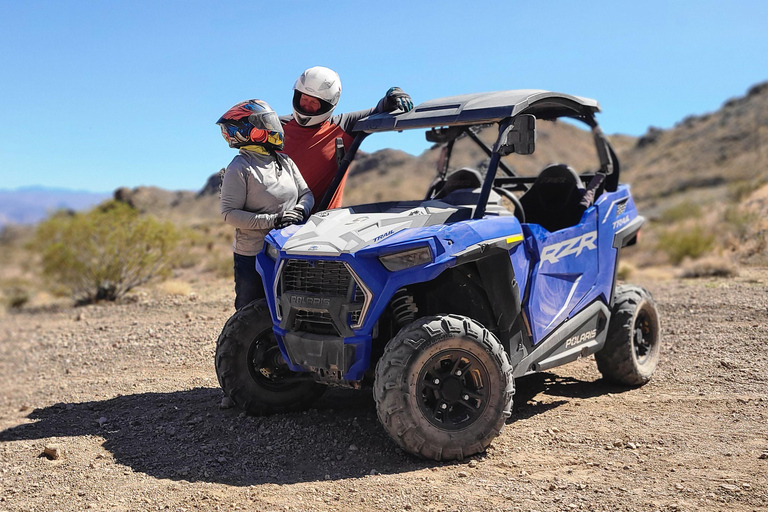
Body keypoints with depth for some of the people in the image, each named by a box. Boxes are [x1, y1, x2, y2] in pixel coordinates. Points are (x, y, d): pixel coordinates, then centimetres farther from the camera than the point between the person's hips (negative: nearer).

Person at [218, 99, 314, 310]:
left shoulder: (285, 161, 11)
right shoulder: (240, 168, -10)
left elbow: (306, 193, 16)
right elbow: (229, 213, -16)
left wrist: (301, 209, -8)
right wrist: (272, 221, -23)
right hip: (252, 255, -6)